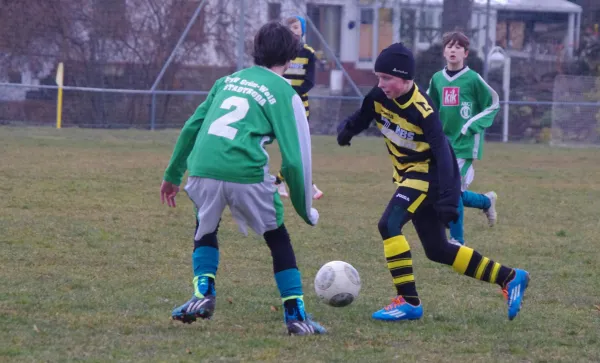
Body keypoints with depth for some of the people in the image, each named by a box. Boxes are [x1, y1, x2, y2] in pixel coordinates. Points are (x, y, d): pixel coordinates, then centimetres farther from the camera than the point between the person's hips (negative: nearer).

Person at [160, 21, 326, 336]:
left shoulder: (228, 81, 23)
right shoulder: (284, 93, 8)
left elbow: (191, 127, 24)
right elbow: (295, 159, 3)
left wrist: (172, 175, 33)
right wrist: (306, 211, 13)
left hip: (202, 170, 3)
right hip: (246, 174, -3)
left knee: (205, 232, 30)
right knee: (277, 238, 17)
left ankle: (203, 293, 10)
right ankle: (295, 316, 15)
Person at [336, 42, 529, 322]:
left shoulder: (422, 110, -26)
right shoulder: (379, 97, -8)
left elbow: (442, 154, -30)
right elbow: (359, 120, 7)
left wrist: (448, 199, -37)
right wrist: (346, 129, -18)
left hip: (429, 173, -8)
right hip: (409, 174, 8)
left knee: (389, 225, -24)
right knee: (437, 251, 11)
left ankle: (409, 301, -19)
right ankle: (509, 278, 22)